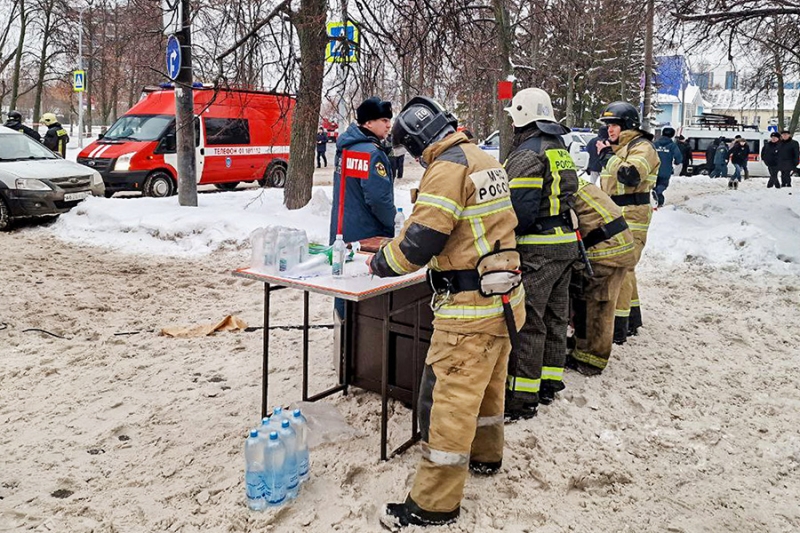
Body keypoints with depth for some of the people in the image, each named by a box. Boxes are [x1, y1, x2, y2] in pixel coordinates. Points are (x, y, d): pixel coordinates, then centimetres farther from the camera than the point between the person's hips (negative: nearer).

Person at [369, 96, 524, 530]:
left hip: (471, 306, -10)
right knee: (487, 382, 24)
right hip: (503, 296, 10)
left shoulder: (448, 169, -17)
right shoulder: (486, 161, 12)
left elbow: (419, 242, -21)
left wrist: (380, 262, -2)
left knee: (448, 397, -3)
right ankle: (485, 455, 44)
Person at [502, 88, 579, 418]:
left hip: (536, 249, -9)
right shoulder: (559, 149, 15)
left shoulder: (527, 154, -14)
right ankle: (550, 381, 30)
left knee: (527, 321, -4)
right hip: (565, 243, 10)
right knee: (554, 316, 17)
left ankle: (522, 396, 3)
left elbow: (520, 210, -21)